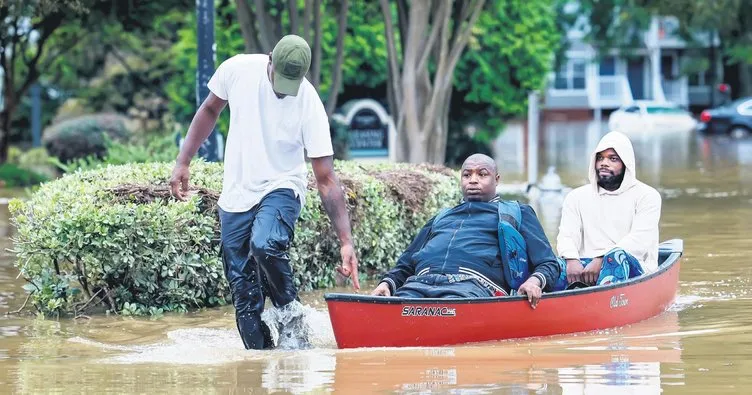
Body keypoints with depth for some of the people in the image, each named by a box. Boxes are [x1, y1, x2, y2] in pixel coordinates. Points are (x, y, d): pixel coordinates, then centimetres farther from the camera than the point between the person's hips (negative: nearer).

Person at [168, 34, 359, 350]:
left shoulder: (310, 104, -20)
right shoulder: (238, 69, -12)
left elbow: (326, 179, -18)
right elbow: (210, 110, 9)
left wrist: (346, 241, -23)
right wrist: (183, 162, 6)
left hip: (280, 189, -3)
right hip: (235, 195, 3)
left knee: (265, 246, -33)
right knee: (243, 294, 1)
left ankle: (293, 324, -13)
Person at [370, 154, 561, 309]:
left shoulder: (516, 213, 29)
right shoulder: (441, 218, 41)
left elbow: (548, 264, 19)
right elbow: (405, 266, 38)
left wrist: (535, 281, -6)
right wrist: (387, 282, 14)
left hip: (472, 284, -3)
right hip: (420, 282, 4)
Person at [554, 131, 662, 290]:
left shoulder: (646, 196, 10)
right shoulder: (577, 197, 21)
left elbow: (640, 240, -6)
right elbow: (566, 235, 7)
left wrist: (602, 260, -20)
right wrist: (571, 259, -18)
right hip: (585, 270, 3)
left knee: (617, 255, -38)